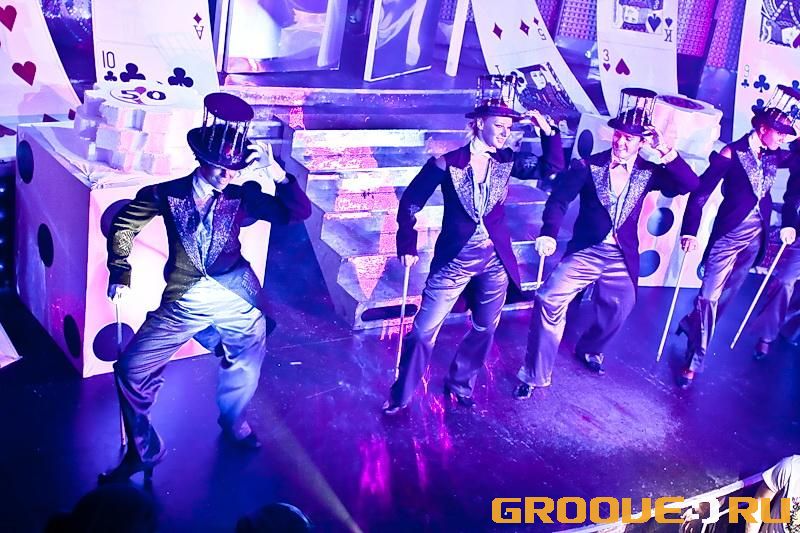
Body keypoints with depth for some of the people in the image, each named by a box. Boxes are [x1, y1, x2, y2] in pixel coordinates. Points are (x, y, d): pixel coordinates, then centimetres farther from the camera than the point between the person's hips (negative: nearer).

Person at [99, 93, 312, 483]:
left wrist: (274, 171, -21)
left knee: (247, 363, 15)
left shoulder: (243, 198, -3)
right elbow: (124, 225, 9)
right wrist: (121, 272, 0)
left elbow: (299, 211, -9)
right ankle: (143, 450, 16)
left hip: (235, 296, 1)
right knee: (132, 369, -4)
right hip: (183, 302, -1)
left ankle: (233, 423, 48)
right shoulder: (167, 195, -4)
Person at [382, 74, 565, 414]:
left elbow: (553, 168, 2)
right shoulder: (447, 164, -11)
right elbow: (410, 202, -5)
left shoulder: (506, 162, 0)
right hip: (454, 260, -4)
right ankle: (401, 396, 14)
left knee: (484, 329, 15)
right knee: (424, 330, -1)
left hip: (495, 261, 4)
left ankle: (460, 385, 35)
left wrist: (547, 129, -10)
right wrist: (407, 247, -5)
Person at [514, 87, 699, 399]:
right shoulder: (590, 166, -5)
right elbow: (560, 198, -15)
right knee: (549, 299, -21)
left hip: (622, 258, 3)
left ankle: (590, 349, 51)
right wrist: (549, 234, -33)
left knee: (617, 311, 15)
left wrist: (665, 151, -20)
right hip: (585, 251, -3)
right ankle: (535, 375, -8)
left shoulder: (648, 173, 1)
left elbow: (691, 186, -9)